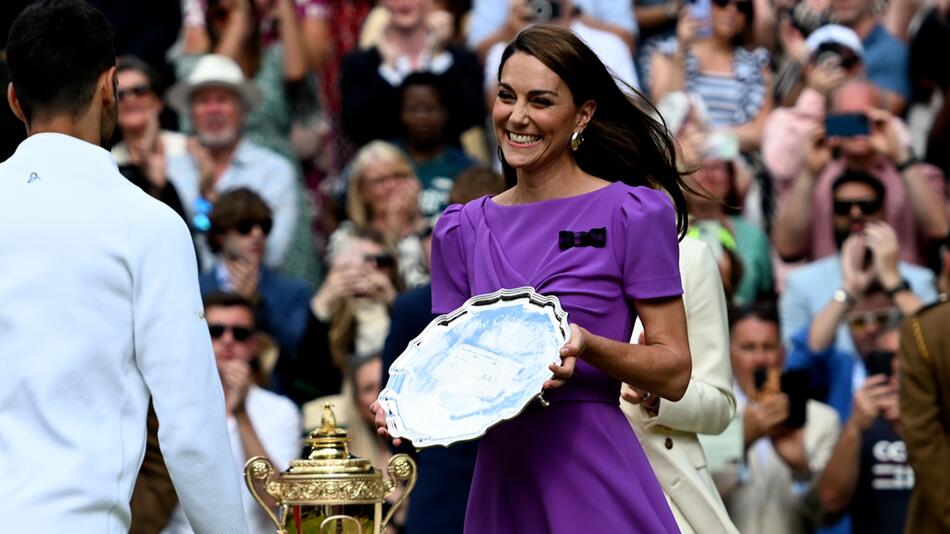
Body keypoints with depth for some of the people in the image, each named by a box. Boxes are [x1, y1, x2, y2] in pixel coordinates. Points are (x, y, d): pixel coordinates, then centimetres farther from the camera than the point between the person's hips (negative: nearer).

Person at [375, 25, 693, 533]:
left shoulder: (633, 215, -3)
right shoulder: (461, 229, 11)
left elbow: (674, 372, -6)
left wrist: (588, 347, -23)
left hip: (594, 480, -4)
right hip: (500, 484, 5)